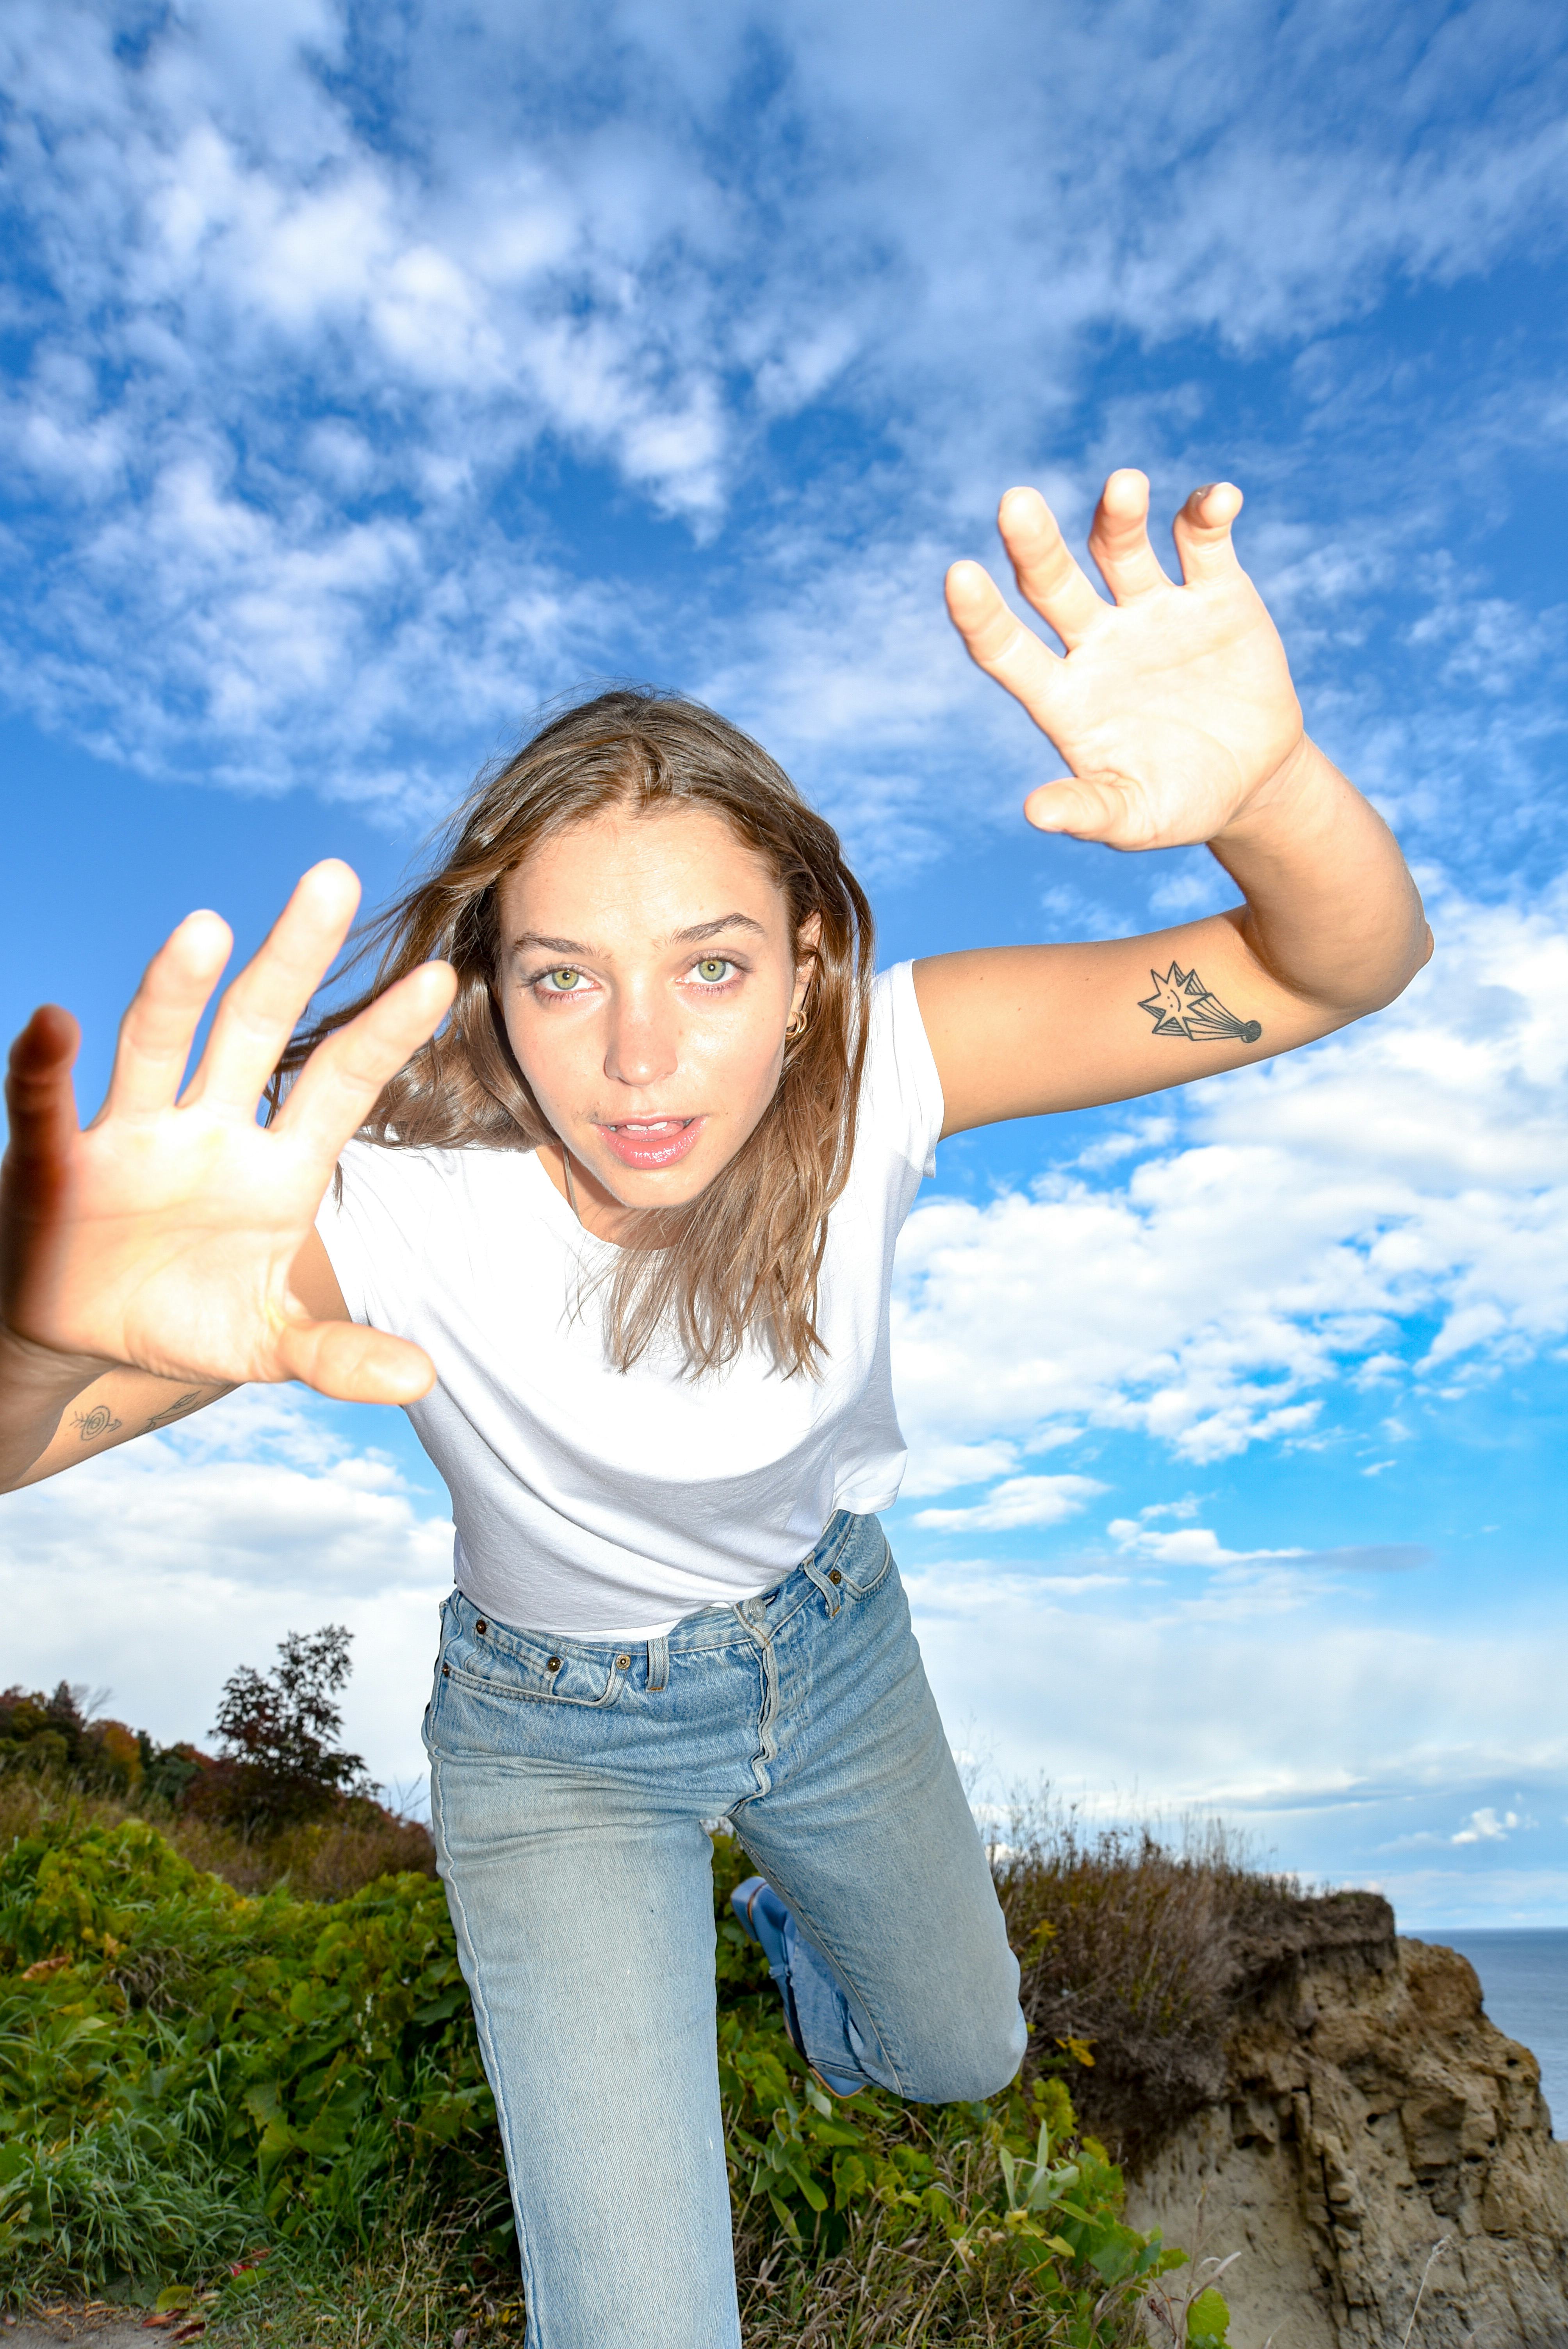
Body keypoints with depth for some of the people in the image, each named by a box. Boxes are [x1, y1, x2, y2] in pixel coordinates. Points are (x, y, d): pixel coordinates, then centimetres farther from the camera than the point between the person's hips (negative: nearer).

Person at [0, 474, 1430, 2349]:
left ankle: (786, 1919, 63)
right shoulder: (400, 1214, -34)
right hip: (561, 1737, -2)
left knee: (960, 2059, 29)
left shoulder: (868, 1073, -28)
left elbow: (1349, 968, -32)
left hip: (832, 1640, 3)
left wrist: (1267, 784, -55)